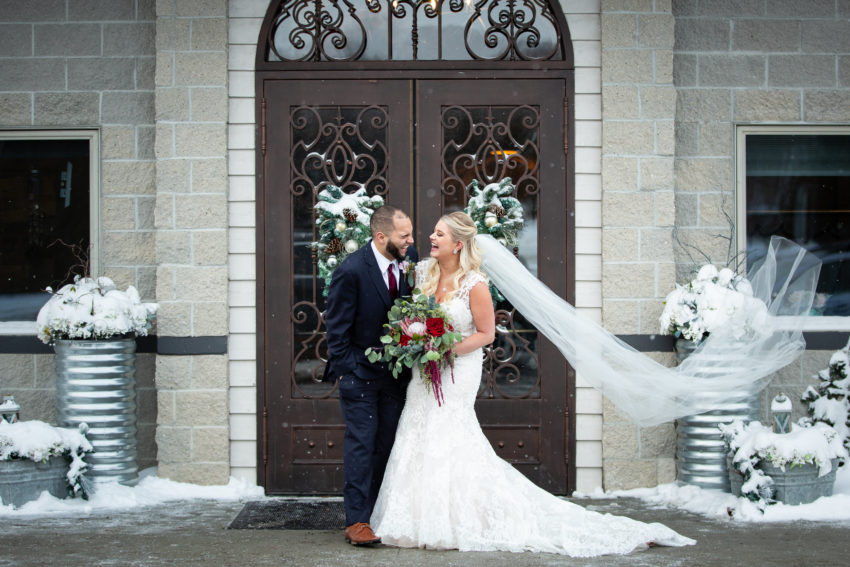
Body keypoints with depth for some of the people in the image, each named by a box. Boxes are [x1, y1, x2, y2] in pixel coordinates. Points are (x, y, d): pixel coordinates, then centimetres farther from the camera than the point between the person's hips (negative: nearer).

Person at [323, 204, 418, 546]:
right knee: (362, 441, -6)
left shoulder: (410, 257, -4)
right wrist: (345, 372, -11)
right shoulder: (351, 271, -20)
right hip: (359, 371, -6)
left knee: (387, 443, 9)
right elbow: (336, 328, -12)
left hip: (395, 370, 6)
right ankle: (357, 521, -3)